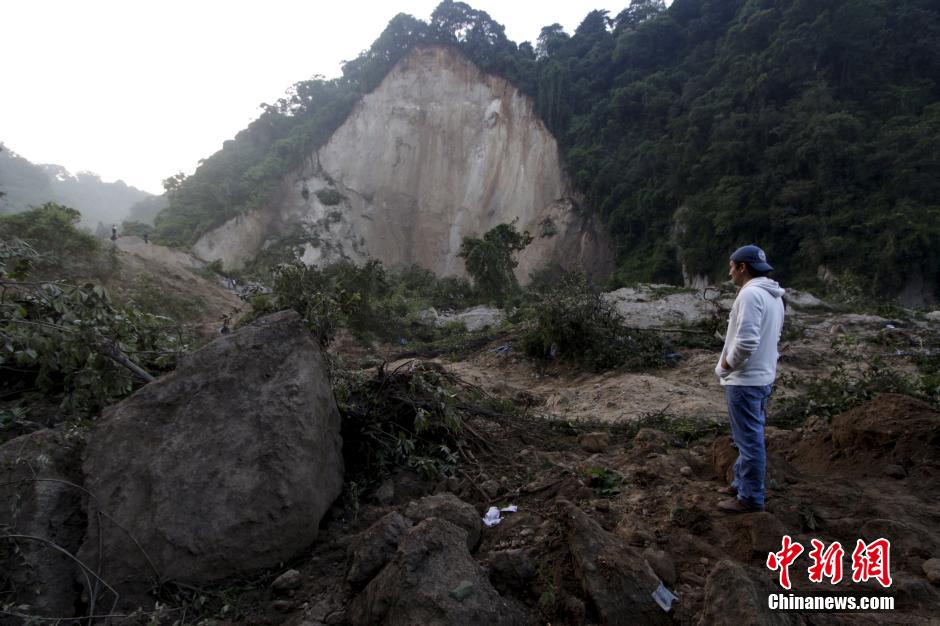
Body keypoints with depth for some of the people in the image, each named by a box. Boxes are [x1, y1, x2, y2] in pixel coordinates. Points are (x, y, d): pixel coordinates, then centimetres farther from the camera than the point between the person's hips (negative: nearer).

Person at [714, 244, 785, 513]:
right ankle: (742, 484, 33)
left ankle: (751, 498, 10)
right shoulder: (772, 295, 11)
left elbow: (746, 341, -29)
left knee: (749, 439, 0)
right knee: (749, 437, 20)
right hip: (760, 375, 10)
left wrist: (728, 362, -11)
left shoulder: (750, 293, -20)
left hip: (745, 380, -10)